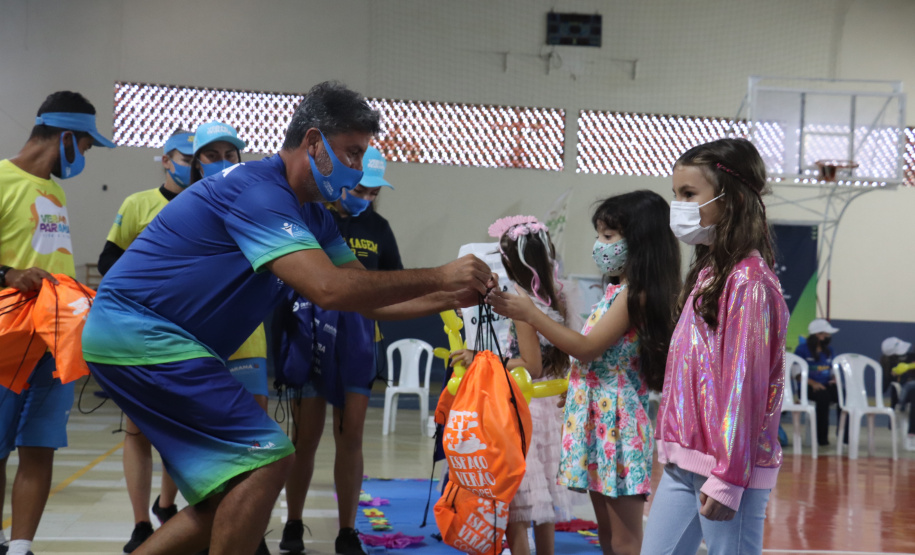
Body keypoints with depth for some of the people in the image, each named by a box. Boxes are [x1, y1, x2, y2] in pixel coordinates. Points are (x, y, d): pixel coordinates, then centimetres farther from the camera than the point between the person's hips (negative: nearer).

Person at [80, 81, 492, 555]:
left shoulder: (310, 214, 12)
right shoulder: (257, 190, -20)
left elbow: (368, 298, 14)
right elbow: (328, 288, -30)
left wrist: (453, 297, 1)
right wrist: (438, 277, -23)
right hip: (139, 335, -10)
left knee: (229, 503, 10)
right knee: (266, 457, -15)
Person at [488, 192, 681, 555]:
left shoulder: (635, 292, -14)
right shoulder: (619, 290, 15)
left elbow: (588, 348, -18)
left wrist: (530, 314, -15)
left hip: (617, 419, -10)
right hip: (597, 416, 10)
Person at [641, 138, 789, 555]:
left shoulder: (748, 281, -13)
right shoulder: (709, 271, 14)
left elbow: (743, 384, -17)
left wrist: (727, 477, -18)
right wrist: (671, 444, 16)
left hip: (729, 466, -9)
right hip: (684, 463, 9)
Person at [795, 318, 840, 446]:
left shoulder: (829, 351, 17)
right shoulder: (803, 349, 0)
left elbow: (833, 370, 21)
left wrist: (835, 379, -3)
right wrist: (812, 383, -19)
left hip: (826, 385, 5)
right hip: (808, 387, -5)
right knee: (823, 396, -37)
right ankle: (822, 438, -28)